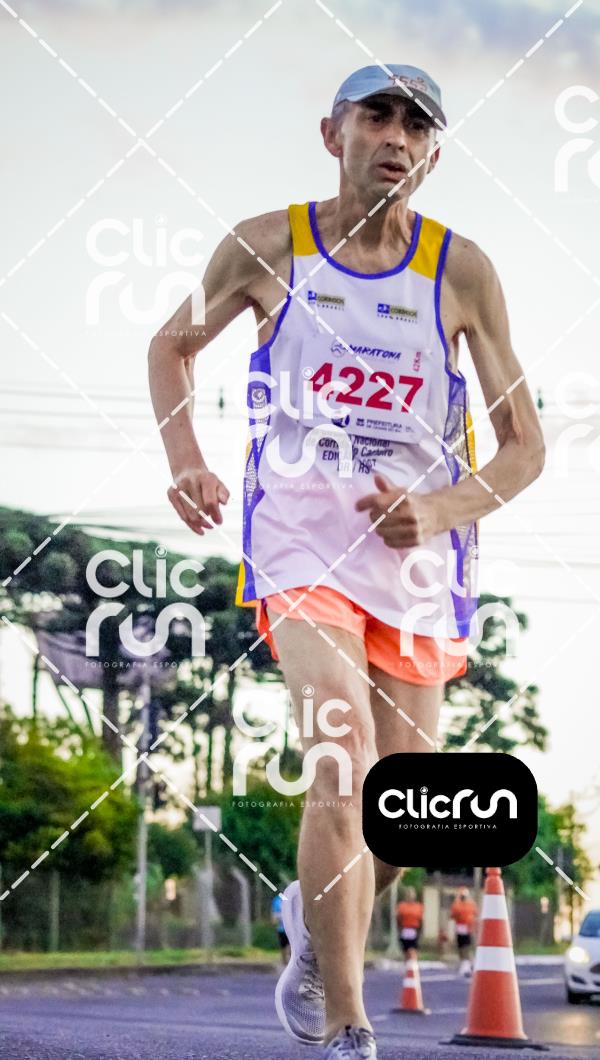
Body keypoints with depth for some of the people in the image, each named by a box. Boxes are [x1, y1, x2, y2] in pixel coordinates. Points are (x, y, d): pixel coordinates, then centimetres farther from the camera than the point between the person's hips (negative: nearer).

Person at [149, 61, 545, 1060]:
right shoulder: (266, 247, -1)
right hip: (302, 545, -2)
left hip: (418, 564, 2)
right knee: (344, 762, -23)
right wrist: (184, 459, 0)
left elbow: (523, 446, 3)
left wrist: (438, 509, -15)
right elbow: (172, 346, 17)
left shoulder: (463, 272, -1)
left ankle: (312, 919, 43)